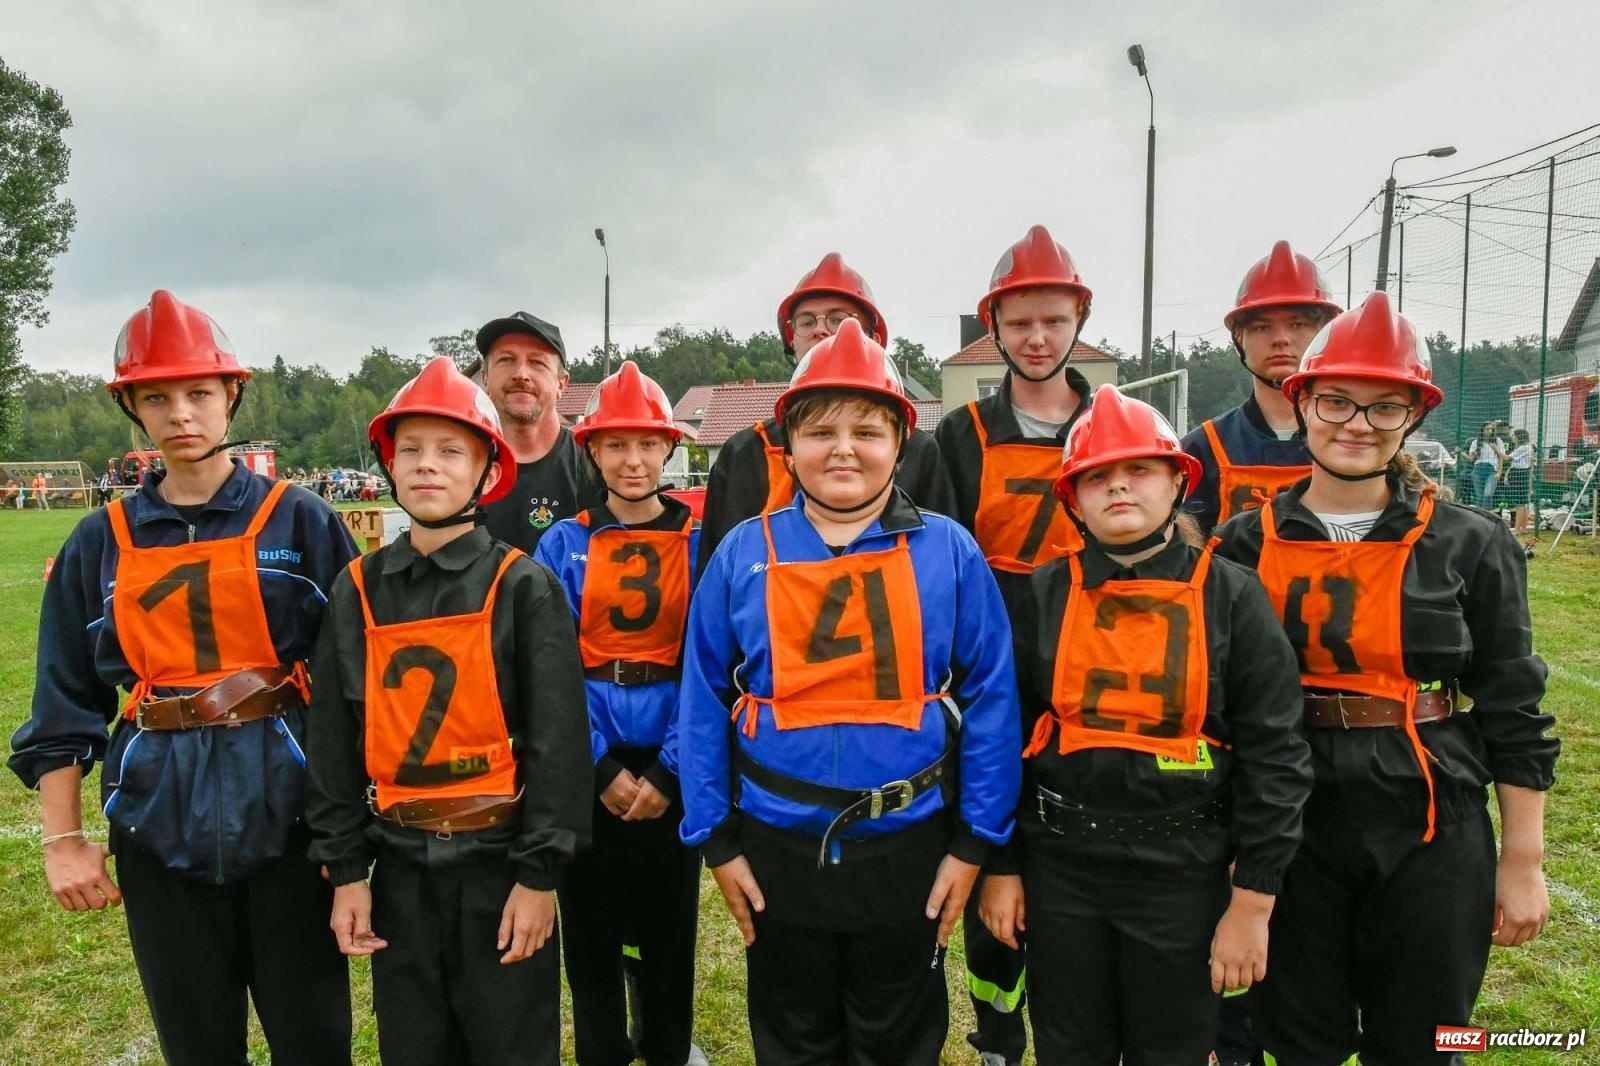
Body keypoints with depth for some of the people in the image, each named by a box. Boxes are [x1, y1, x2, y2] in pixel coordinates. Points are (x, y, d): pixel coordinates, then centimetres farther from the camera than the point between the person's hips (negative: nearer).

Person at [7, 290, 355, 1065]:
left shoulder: (299, 521, -2)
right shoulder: (102, 542, 6)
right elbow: (65, 703, 9)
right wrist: (62, 839, 4)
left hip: (285, 809, -2)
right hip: (161, 825, 3)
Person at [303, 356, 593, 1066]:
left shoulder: (524, 587, -9)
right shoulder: (358, 590, 2)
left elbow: (557, 738, -10)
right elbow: (333, 738, 6)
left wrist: (539, 874, -11)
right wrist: (345, 870, 4)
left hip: (498, 863, -3)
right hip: (399, 867, 3)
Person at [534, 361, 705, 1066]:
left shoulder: (701, 544, -2)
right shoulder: (563, 546, 0)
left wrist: (669, 770, -12)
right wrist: (601, 769, -12)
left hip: (672, 768, 0)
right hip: (588, 768, 1)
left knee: (669, 924, 12)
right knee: (590, 925, 10)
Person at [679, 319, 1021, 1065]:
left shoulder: (949, 552, -8)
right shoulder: (744, 553, -5)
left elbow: (991, 700, -5)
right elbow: (704, 702, -1)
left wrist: (975, 841, -5)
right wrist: (715, 839, -1)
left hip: (908, 850, 0)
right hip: (778, 851, 1)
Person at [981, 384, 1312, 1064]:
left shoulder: (1230, 595, -6)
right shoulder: (1045, 595, -1)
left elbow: (1272, 754, -6)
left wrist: (1252, 901, -8)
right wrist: (1002, 867, 3)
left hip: (1182, 874, -1)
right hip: (1059, 868, 2)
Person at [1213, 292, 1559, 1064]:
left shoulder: (1471, 546, -4)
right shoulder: (1247, 543, -1)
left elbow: (1513, 713, -1)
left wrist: (1523, 863, 0)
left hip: (1431, 836, -1)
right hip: (1290, 832, 1)